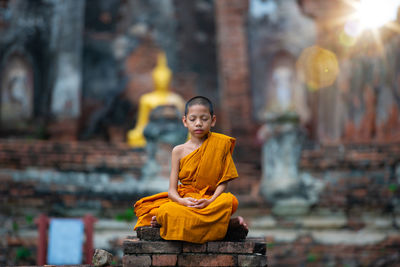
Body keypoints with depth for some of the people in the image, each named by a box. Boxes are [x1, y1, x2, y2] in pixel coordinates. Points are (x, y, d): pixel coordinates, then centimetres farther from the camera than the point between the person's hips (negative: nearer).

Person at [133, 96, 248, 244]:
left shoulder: (220, 144, 6)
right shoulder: (179, 151, 7)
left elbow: (223, 181, -1)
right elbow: (172, 190, 1)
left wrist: (211, 201, -20)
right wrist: (182, 201, -22)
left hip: (210, 199, -2)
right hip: (183, 199, 2)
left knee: (231, 201, -34)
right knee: (169, 210, -34)